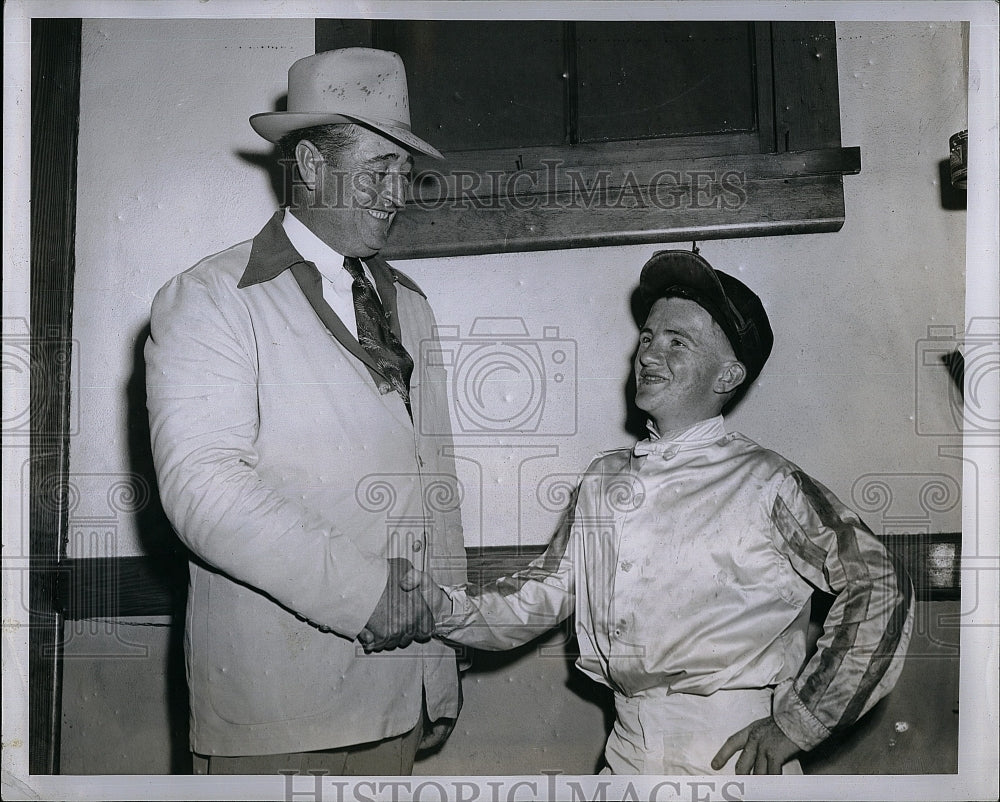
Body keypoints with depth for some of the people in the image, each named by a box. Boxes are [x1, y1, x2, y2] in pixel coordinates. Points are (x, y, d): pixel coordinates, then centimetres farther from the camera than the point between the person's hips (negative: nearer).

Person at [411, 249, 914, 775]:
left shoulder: (764, 484, -8)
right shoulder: (603, 479, 7)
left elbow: (880, 584, -10)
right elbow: (540, 596, 8)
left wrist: (794, 724, -9)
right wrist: (443, 608, -9)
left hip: (734, 753, -4)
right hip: (629, 750, 4)